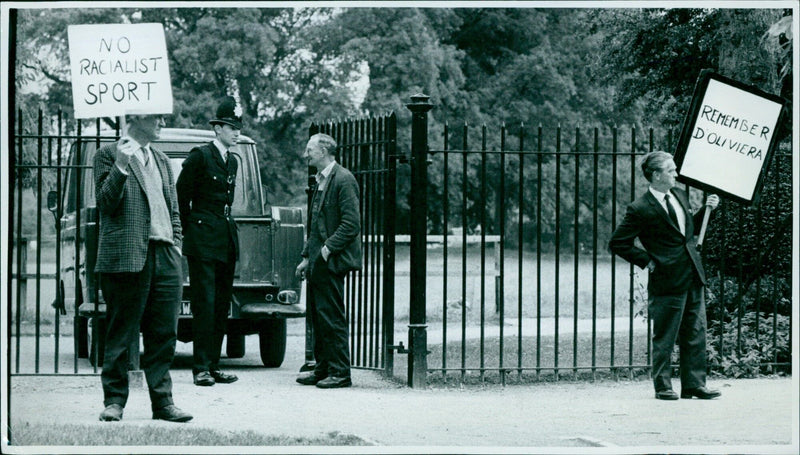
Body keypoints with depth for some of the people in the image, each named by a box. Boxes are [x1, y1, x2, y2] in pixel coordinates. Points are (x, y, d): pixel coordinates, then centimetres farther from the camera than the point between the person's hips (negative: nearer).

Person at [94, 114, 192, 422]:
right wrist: (121, 165, -18)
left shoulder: (162, 161, 21)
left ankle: (162, 401, 10)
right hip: (127, 258, -6)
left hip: (165, 257, 6)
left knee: (164, 334, 4)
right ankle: (114, 401, 7)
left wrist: (176, 244, 11)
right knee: (121, 335, -1)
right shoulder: (109, 155, 1)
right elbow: (105, 203, -8)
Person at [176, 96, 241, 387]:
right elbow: (181, 195, -3)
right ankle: (201, 368, -7)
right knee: (204, 303, -9)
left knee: (222, 305, 7)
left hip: (227, 241, 8)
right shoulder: (200, 156, -6)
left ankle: (213, 365, 12)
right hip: (203, 241, -8)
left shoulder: (232, 161, 16)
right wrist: (189, 229, 2)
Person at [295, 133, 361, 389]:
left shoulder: (343, 180, -11)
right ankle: (322, 369, 17)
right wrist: (307, 257, 17)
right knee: (318, 318, 11)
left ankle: (340, 372, -2)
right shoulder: (321, 181, 18)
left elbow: (351, 224, -17)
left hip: (332, 262, -9)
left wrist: (327, 250, -20)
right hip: (318, 262, 9)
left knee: (332, 319, -7)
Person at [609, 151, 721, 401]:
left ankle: (694, 384, 15)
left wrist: (706, 210, 11)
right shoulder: (640, 209, -11)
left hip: (693, 277, 7)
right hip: (667, 281, -7)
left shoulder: (679, 195, 12)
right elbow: (617, 243, -7)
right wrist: (647, 261, -9)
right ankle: (663, 387, 11)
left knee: (696, 334, 9)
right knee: (665, 338, 1)